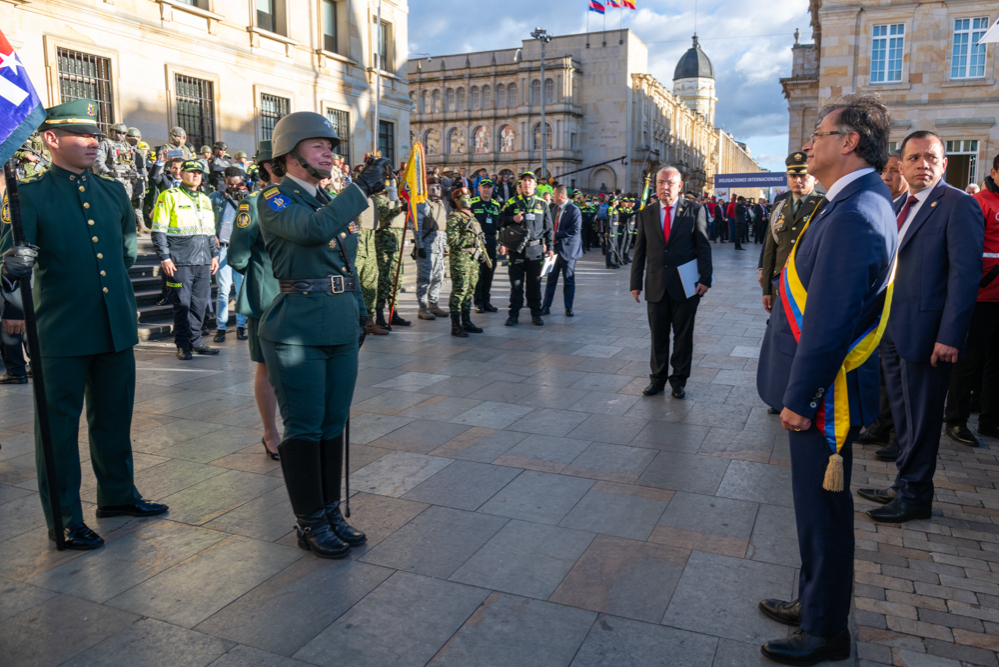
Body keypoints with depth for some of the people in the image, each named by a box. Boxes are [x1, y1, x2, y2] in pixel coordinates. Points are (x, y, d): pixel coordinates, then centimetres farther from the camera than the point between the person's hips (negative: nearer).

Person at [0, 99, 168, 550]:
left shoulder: (113, 191, 11)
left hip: (116, 328, 5)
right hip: (61, 332, -5)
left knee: (114, 417, 17)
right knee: (59, 424, 5)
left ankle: (117, 494, 34)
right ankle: (65, 521, 18)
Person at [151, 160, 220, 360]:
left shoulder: (205, 199, 19)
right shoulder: (169, 196, 0)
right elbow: (159, 231, -5)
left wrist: (214, 255, 16)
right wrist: (165, 258, -11)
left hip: (203, 262, 6)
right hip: (180, 262, -6)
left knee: (200, 303, 8)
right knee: (182, 304, -2)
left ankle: (196, 341, 18)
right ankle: (183, 345, 7)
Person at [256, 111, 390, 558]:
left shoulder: (333, 202, 17)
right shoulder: (274, 200, -6)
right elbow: (312, 229, -28)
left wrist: (359, 313, 20)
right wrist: (362, 187, -24)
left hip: (340, 330, 7)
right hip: (298, 332, -7)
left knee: (334, 425, 13)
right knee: (304, 428, 1)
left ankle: (332, 512, 25)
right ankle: (310, 523, 13)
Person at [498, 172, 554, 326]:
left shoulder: (541, 204, 9)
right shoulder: (512, 203, 7)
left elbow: (548, 227, 11)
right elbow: (501, 221, 8)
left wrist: (550, 247, 5)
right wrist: (513, 219, -11)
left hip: (536, 249, 1)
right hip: (516, 249, 0)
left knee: (535, 283, 6)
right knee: (516, 283, 3)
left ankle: (536, 314, 15)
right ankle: (514, 314, 10)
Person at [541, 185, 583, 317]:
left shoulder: (574, 210, -13)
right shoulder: (554, 208, 11)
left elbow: (575, 230, -21)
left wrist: (556, 236, -21)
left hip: (567, 249, -7)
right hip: (555, 247, 7)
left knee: (568, 280, 4)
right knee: (551, 278, 9)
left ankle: (568, 308, 13)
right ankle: (546, 307, 14)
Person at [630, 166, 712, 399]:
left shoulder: (694, 210, 1)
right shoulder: (646, 214, 8)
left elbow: (703, 246, -1)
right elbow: (640, 251, 9)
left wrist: (705, 279, -9)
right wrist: (636, 283, 5)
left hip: (685, 285, -2)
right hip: (656, 286, 2)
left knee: (683, 335, 7)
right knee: (658, 336, 9)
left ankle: (679, 379, 20)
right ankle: (658, 378, 22)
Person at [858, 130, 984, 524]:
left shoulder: (959, 205, -10)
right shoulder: (897, 208, 14)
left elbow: (965, 274, -16)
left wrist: (950, 337, -21)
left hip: (925, 333, -8)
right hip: (892, 330, 8)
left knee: (921, 419, 4)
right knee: (903, 416, 17)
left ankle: (914, 496, 18)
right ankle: (904, 487, 29)